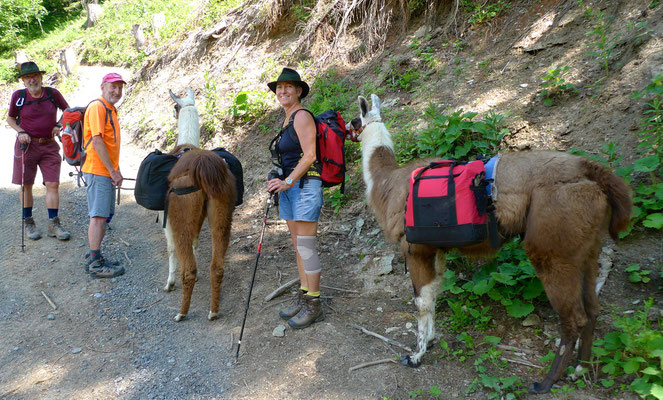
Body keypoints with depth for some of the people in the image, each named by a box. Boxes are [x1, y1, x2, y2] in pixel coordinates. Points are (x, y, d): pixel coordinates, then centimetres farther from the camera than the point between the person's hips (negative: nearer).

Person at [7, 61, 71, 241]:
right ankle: (28, 223, 18)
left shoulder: (52, 93, -2)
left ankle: (54, 225, 2)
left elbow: (67, 110, 15)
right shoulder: (18, 96, -3)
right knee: (26, 185, 5)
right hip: (27, 145, 0)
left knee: (53, 185, -4)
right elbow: (10, 118, 11)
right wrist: (20, 132, -7)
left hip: (50, 146, 1)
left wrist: (59, 125, -1)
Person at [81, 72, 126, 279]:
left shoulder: (110, 109, 19)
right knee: (99, 216, -8)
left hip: (107, 171, 10)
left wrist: (116, 170, 19)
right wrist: (113, 171, -18)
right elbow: (97, 142, -19)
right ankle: (95, 264, -4)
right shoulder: (97, 107, -12)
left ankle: (94, 257, 21)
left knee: (103, 216, 13)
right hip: (98, 170, -10)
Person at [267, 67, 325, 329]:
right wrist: (280, 182, 16)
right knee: (298, 246, 12)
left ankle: (314, 305, 4)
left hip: (304, 185, -9)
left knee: (306, 247, -5)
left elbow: (310, 155, -17)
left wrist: (288, 181, -19)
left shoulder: (302, 116, -9)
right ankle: (303, 296, 22)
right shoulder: (287, 120, 19)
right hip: (289, 187, 9)